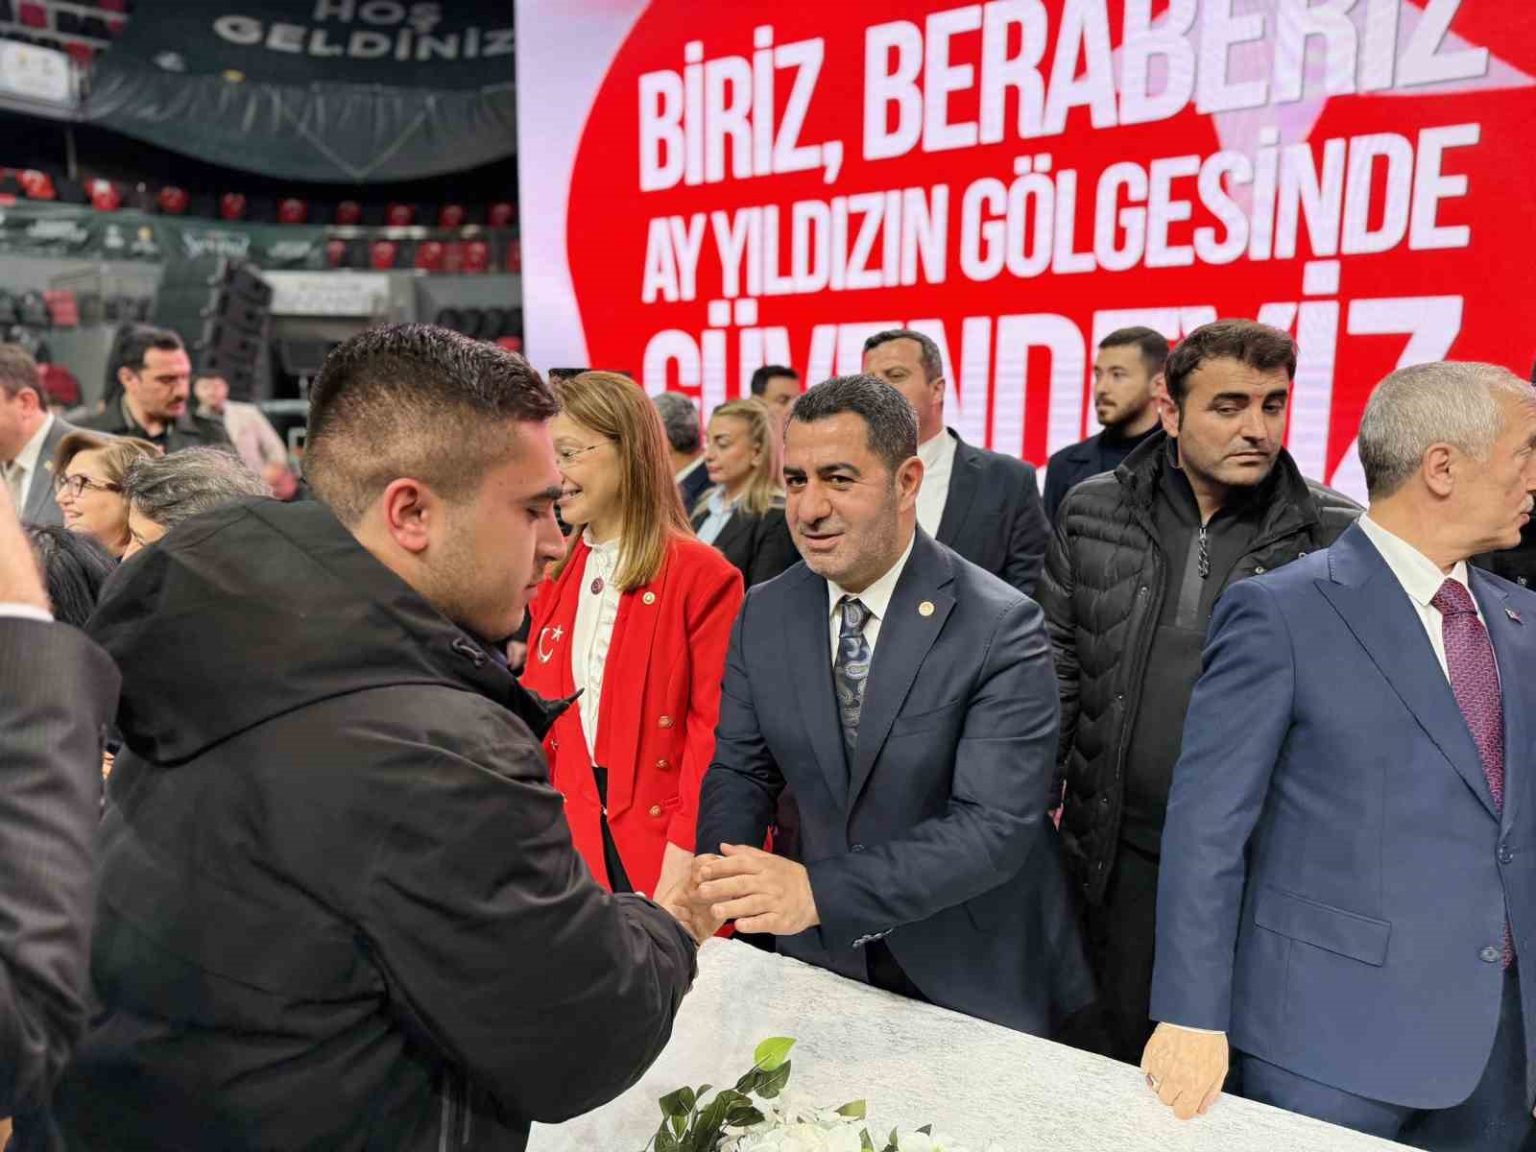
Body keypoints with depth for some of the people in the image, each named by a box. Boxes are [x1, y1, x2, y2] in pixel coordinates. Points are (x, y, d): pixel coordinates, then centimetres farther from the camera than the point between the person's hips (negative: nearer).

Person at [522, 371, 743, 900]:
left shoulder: (702, 574, -11)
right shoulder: (553, 580, 8)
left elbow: (715, 724, -13)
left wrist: (686, 851, -16)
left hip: (662, 840, -5)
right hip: (575, 836, 5)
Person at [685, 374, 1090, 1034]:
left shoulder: (1001, 627, -21)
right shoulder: (763, 615, -5)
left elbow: (996, 826, -26)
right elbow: (741, 771, -1)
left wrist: (820, 891, -37)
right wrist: (717, 882, -21)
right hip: (821, 960, 4)